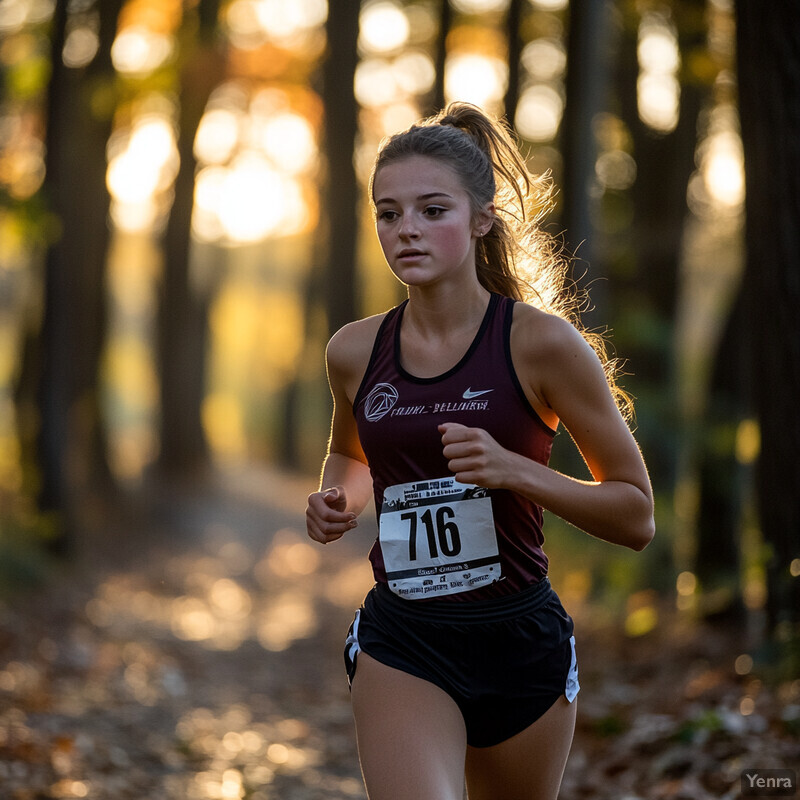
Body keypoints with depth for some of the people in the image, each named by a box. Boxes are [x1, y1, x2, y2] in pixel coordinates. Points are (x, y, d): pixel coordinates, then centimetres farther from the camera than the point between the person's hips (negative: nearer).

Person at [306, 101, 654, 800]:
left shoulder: (542, 343, -10)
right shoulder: (354, 352, 1)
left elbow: (636, 516, -6)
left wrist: (512, 469, -20)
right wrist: (336, 501, 1)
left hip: (522, 643, -1)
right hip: (402, 644, 1)